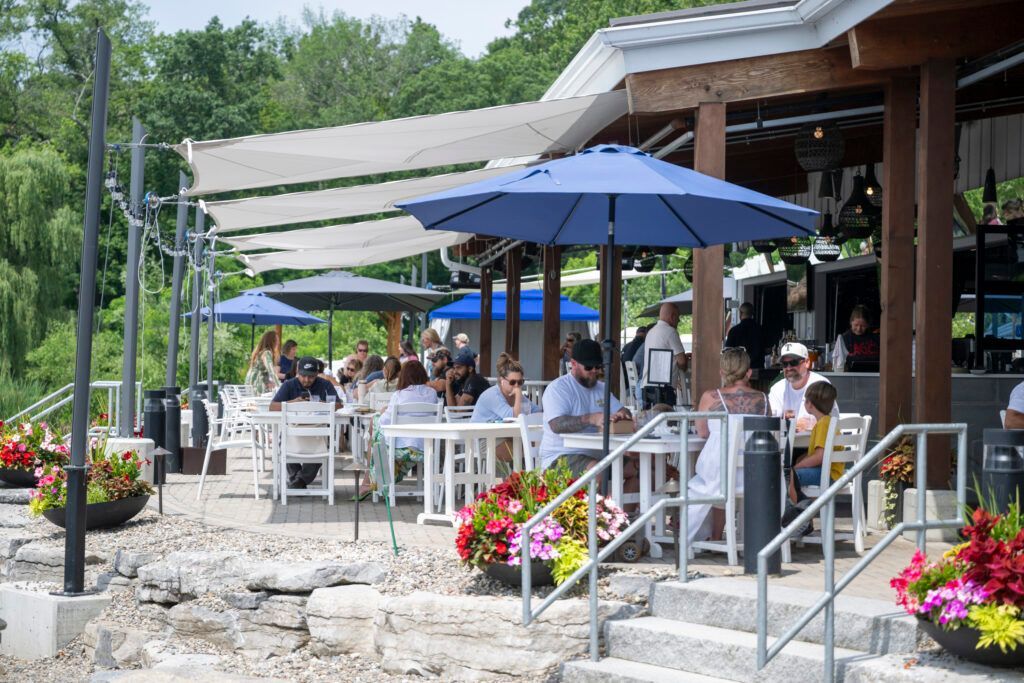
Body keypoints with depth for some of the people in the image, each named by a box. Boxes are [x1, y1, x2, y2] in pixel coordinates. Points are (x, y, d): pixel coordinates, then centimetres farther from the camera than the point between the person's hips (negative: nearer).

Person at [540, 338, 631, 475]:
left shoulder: (601, 388, 19)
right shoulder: (558, 388, -7)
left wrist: (624, 415, -13)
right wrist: (590, 419, -36)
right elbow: (556, 425, -21)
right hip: (561, 456, -8)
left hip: (596, 455, 8)